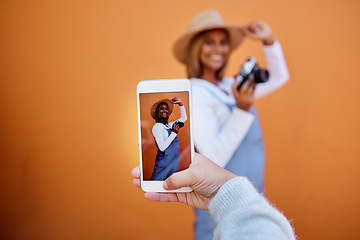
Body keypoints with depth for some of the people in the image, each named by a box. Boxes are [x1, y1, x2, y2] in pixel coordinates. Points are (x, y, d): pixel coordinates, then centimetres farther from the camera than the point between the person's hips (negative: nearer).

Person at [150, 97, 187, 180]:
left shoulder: (170, 125, 13)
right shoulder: (157, 126, -9)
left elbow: (184, 118, 25)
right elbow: (162, 147, -19)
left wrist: (180, 103, 14)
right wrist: (174, 133, -14)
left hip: (174, 162, 7)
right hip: (164, 162, -7)